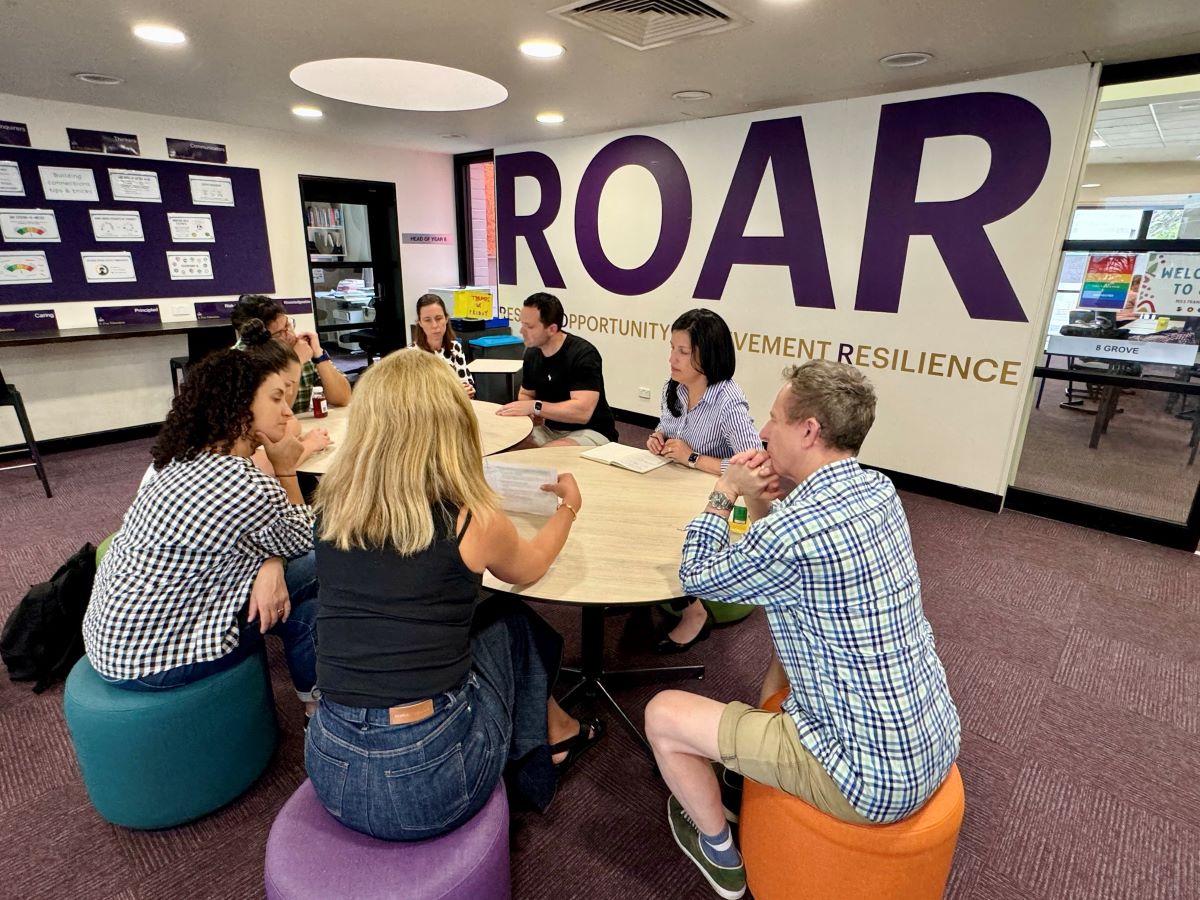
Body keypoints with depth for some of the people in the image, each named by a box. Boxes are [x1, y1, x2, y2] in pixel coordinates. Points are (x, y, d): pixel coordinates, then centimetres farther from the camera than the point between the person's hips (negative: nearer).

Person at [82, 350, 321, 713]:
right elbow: (303, 540, -6)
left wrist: (270, 567, -14)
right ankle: (316, 695, 17)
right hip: (148, 659, -8)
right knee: (315, 570, -4)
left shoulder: (189, 458, 0)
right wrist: (286, 470, -3)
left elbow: (262, 536, 5)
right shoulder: (248, 486, -27)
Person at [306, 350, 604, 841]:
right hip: (428, 781, -4)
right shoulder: (471, 519, -14)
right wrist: (569, 506, 26)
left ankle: (551, 731, 43)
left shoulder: (333, 505, -4)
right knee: (510, 622, 19)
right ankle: (549, 736, 43)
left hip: (329, 770, 4)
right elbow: (528, 567, 9)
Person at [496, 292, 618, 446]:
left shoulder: (583, 355, -20)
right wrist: (531, 415, -8)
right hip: (550, 430, 7)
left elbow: (582, 411, -30)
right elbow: (525, 394, 16)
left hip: (590, 432, -7)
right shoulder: (532, 353, 2)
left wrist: (534, 407, -29)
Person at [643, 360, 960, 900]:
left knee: (662, 715, 0)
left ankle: (719, 852, 28)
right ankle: (751, 769, 46)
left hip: (874, 778, -8)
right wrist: (760, 500, -4)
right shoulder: (878, 489, -4)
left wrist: (724, 494, -1)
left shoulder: (794, 531, -30)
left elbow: (697, 577, -10)